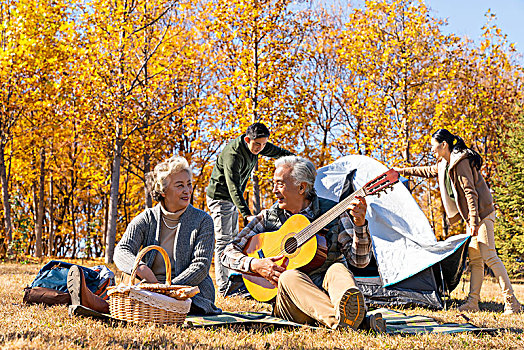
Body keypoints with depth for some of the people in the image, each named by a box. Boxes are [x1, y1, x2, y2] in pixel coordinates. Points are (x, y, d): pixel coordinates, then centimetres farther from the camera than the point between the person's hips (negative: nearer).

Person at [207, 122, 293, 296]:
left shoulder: (255, 146, -5)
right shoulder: (233, 155, -31)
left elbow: (277, 151, 14)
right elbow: (234, 188, -39)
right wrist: (246, 215, -47)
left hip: (233, 199, 9)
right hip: (220, 198, -9)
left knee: (233, 238, 12)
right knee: (224, 240, -12)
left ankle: (231, 279, 19)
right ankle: (223, 287, -12)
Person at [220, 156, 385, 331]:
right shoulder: (268, 218, 9)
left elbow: (360, 260, -1)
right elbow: (228, 252, 11)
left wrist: (360, 224, -18)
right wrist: (254, 264, -8)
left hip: (327, 291, 0)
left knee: (338, 268, -31)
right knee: (289, 276, -32)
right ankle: (339, 320, -58)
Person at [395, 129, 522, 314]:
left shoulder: (461, 162, -16)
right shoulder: (444, 164, 14)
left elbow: (470, 193, -21)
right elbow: (428, 171, 34)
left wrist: (474, 221, -24)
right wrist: (404, 171, 41)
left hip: (482, 213, -10)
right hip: (471, 216, 10)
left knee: (489, 257, -13)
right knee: (475, 259, 8)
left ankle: (511, 302, -9)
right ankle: (473, 301, 10)